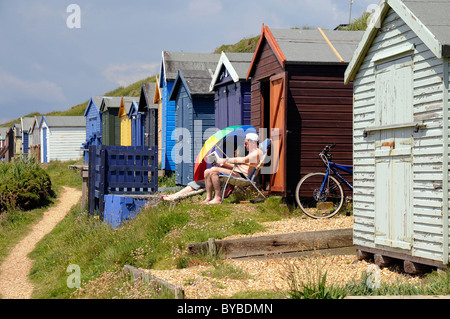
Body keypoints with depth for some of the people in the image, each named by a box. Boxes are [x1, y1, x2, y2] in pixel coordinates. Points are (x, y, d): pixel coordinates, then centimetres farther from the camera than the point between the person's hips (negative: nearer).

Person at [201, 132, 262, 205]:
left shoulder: (257, 152, -6)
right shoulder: (252, 153, 28)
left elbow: (243, 160, -22)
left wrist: (225, 160, -16)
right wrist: (224, 164, 11)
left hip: (242, 174, -11)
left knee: (214, 171, -25)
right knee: (207, 172, 0)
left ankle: (218, 198, -22)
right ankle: (209, 198, -6)